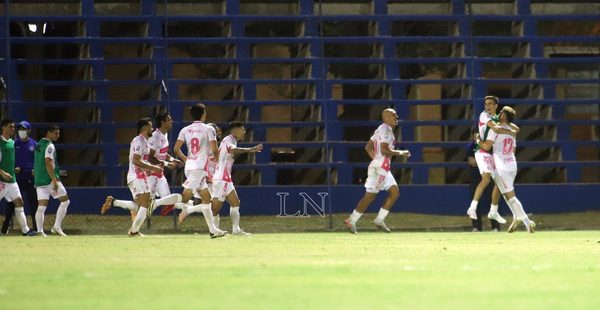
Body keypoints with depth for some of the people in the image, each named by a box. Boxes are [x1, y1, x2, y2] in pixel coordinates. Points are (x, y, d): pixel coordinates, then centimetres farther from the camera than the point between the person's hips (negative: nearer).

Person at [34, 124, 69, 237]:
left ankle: (40, 231, -5)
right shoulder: (49, 146, -10)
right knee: (65, 201, 1)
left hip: (39, 180, 8)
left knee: (41, 206, 3)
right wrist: (54, 180, -24)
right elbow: (48, 163, -21)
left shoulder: (39, 145, 18)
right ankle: (57, 227, -5)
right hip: (49, 179, -8)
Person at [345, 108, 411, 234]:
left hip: (383, 169, 10)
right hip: (380, 168, -10)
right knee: (370, 196, -7)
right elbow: (384, 150, -24)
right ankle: (352, 221, -1)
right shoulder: (386, 130, -14)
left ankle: (379, 220, 11)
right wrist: (400, 153, -15)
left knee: (395, 193, 9)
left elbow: (368, 147, 20)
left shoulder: (381, 129, 17)